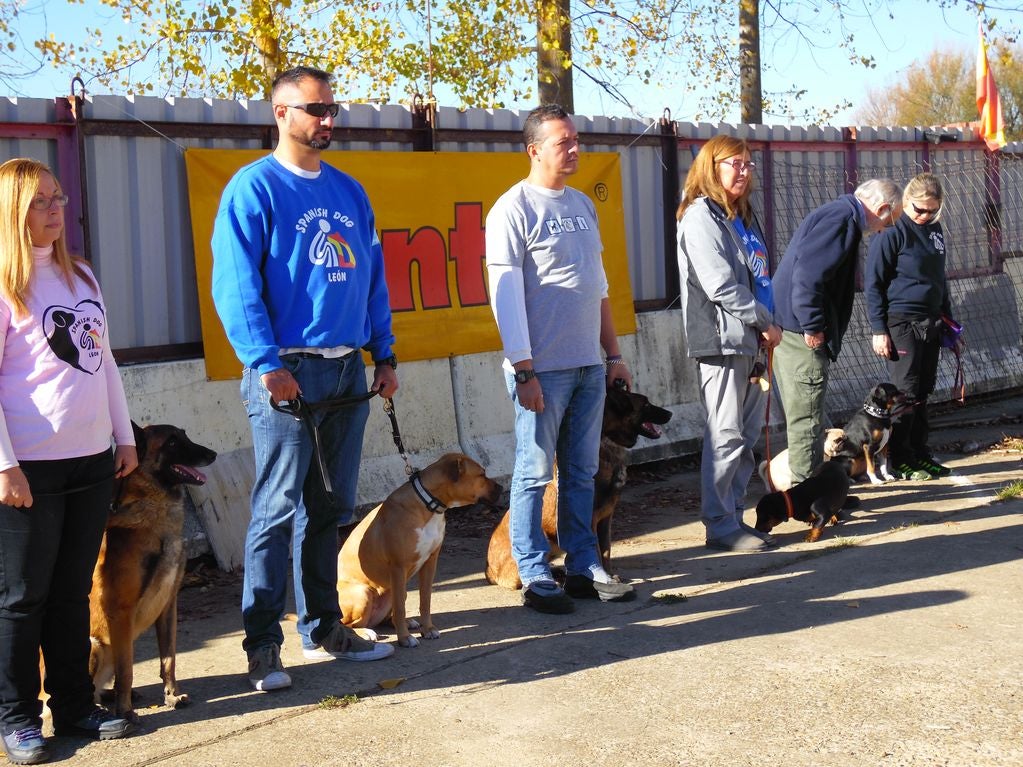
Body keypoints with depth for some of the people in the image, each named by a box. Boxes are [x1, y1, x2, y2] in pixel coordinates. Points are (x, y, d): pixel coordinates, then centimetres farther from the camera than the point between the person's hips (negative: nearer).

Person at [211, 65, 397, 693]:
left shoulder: (350, 192, 16)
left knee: (331, 508, 12)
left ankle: (324, 628, 22)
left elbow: (373, 277, 19)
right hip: (288, 370, -6)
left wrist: (384, 354, 12)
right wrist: (266, 363, -18)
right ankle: (263, 643, 2)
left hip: (348, 369, 7)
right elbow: (235, 283, -12)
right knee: (278, 509, -5)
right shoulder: (255, 187, -5)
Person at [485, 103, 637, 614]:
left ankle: (583, 567, 19)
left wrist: (614, 353, 17)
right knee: (535, 473, 0)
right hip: (544, 366, -7)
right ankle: (535, 578, 7)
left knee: (582, 472, 11)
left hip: (589, 364, 7)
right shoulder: (513, 209, -8)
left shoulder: (582, 205, 15)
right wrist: (523, 371, -16)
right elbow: (506, 294, -12)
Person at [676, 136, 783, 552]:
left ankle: (734, 516, 19)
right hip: (721, 341, -9)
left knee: (747, 436, 11)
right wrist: (766, 322, -10)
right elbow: (720, 285, -16)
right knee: (725, 437, -6)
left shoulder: (743, 216, 20)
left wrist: (767, 325, 9)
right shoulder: (700, 216, -9)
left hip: (751, 343, 9)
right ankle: (720, 525, 0)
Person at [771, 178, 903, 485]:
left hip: (791, 327, 11)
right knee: (807, 417, -5)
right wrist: (813, 326, -20)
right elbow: (808, 273, -25)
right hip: (802, 332, -11)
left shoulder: (838, 214, 20)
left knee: (805, 414, 18)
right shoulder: (843, 217, -14)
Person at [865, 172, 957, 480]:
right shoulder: (892, 233, -11)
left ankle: (920, 454, 19)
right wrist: (878, 330, -13)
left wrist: (949, 320, 20)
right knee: (907, 393, -3)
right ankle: (900, 460, 5)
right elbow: (873, 284, -10)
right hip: (901, 324, -7)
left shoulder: (935, 229, 11)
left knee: (923, 391, 11)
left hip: (931, 324, 7)